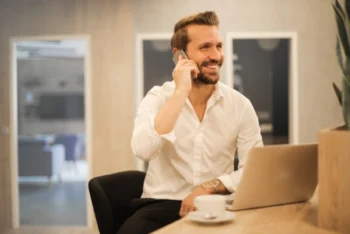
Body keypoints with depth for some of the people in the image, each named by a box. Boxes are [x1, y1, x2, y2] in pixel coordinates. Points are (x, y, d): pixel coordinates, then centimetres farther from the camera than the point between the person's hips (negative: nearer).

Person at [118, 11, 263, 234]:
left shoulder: (240, 105, -1)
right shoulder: (158, 98, -5)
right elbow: (143, 150, -24)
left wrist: (208, 187, -18)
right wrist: (180, 91, -22)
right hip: (162, 204, -2)